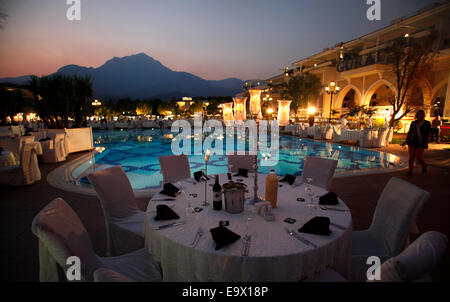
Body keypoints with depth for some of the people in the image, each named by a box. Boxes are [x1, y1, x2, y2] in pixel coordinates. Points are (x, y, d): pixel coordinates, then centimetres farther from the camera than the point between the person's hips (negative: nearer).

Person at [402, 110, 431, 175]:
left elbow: (427, 134, -5)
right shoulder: (413, 123, 8)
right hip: (412, 142, 3)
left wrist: (426, 143, -15)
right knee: (411, 157, 2)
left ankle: (424, 166, 26)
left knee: (419, 157, -6)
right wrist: (406, 141, 7)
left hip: (420, 143, -3)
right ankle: (410, 171, 8)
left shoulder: (427, 123, 0)